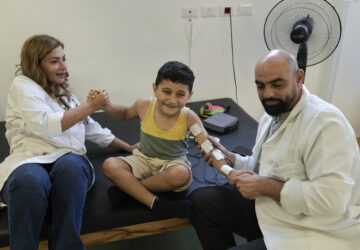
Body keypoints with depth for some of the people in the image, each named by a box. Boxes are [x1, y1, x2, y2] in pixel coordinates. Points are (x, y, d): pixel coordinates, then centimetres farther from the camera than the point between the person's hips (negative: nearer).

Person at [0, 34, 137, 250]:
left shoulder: (64, 93, 29)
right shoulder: (22, 86, 8)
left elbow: (92, 130, 34)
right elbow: (46, 125, -10)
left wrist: (129, 147, 33)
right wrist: (91, 106, -6)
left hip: (69, 159, 4)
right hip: (31, 161, -4)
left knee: (69, 166, -35)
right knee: (31, 180, -41)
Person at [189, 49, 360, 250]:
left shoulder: (326, 122, -23)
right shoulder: (271, 116, 8)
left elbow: (331, 198, -30)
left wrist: (265, 186, -24)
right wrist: (231, 159, 1)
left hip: (314, 233, -8)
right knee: (200, 200, 3)